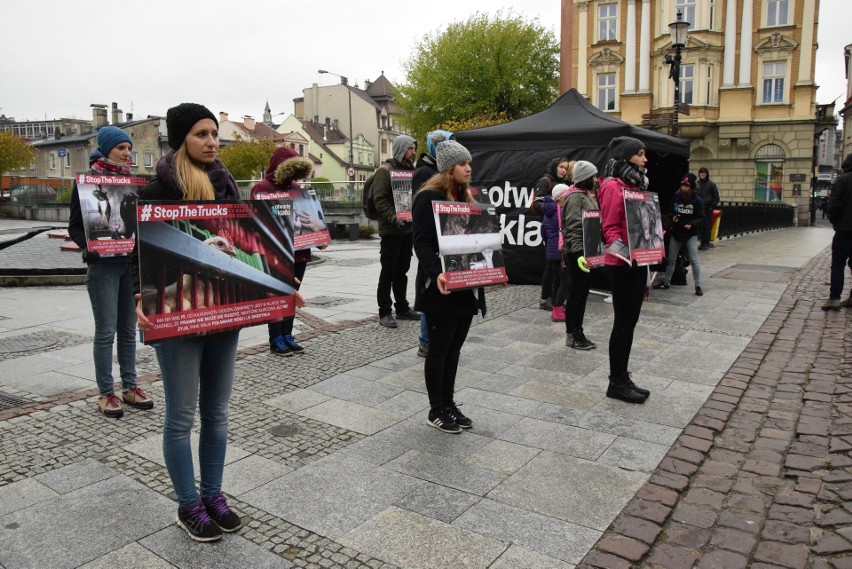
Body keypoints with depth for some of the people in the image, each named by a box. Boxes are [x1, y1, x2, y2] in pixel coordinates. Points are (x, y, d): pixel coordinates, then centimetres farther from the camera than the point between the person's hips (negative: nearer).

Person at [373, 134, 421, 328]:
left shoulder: (411, 171, 16)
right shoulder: (385, 172, -7)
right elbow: (380, 200, -14)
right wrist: (394, 218, -25)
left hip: (408, 229, 7)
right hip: (390, 230, -7)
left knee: (402, 271, 14)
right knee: (388, 272, -3)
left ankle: (402, 308, 23)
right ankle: (384, 312, 4)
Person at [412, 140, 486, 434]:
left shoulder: (465, 197, 15)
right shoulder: (429, 197, -11)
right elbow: (422, 243, -18)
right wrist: (436, 273, -33)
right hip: (441, 288, -8)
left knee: (454, 348, 15)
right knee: (439, 349, 2)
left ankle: (448, 403, 27)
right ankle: (436, 410, 15)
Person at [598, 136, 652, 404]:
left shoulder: (637, 184, 15)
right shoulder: (613, 186, -13)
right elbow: (610, 227, -18)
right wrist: (619, 248, -32)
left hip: (638, 262, 9)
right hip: (622, 264, -9)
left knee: (630, 321, 14)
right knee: (623, 323, -1)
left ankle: (622, 377, 25)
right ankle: (617, 383, 11)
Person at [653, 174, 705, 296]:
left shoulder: (697, 201, -7)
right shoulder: (676, 197, 0)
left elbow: (701, 218, -5)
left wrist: (691, 224, -21)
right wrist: (673, 218, -8)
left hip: (691, 234, -3)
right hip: (676, 232, 3)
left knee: (694, 260, -6)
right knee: (671, 259, 12)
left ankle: (698, 286, 0)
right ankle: (666, 282, 24)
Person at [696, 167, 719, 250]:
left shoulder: (711, 184, -1)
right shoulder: (696, 183, 7)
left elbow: (716, 196, 2)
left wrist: (713, 206, -6)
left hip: (708, 208, -3)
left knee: (707, 226, -2)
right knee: (701, 226, 4)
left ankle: (706, 243, 1)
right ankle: (703, 242, 12)